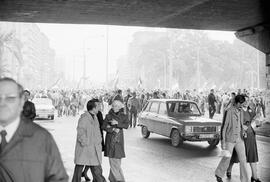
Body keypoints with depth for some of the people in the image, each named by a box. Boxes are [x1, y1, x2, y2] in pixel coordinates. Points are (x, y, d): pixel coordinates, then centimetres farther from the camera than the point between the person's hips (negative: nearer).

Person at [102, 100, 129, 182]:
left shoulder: (123, 116, 6)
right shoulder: (108, 116, 2)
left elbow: (126, 125, -10)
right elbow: (104, 126, -7)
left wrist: (117, 123, -20)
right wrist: (113, 129, -18)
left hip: (119, 139, 2)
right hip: (110, 139, -2)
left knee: (117, 159, 2)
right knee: (112, 159, -6)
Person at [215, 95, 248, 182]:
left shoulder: (241, 112, 4)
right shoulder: (228, 111, -17)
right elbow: (224, 127, -15)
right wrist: (222, 142, -16)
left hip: (239, 139, 5)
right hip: (229, 139, -5)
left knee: (243, 159, -1)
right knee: (226, 159, 6)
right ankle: (218, 174, 30)